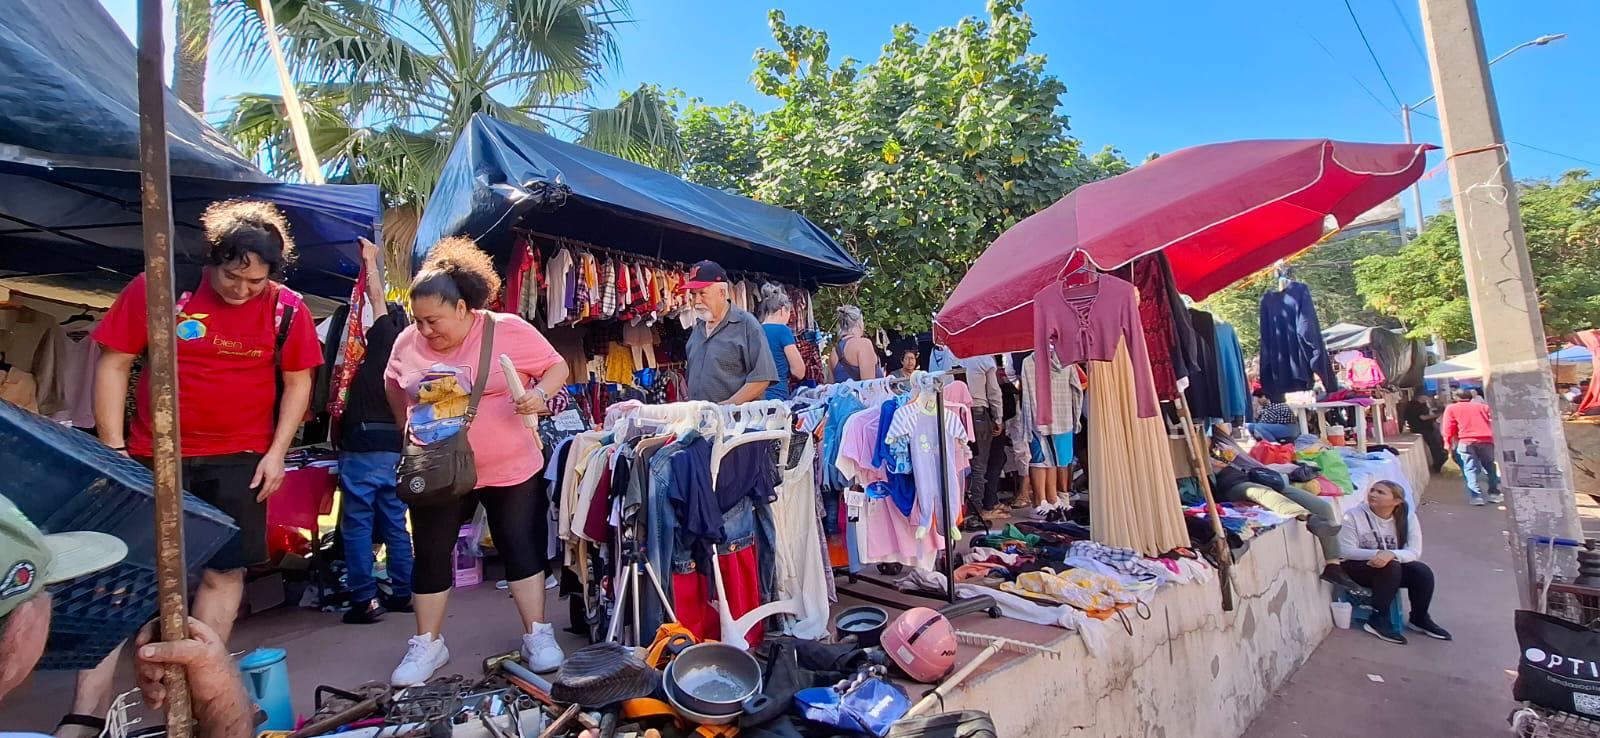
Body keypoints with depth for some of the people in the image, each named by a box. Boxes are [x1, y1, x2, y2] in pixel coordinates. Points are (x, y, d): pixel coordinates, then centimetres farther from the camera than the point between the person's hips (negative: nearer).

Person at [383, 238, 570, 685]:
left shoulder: (509, 330, -12)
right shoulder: (408, 342, 0)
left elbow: (558, 367, -6)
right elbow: (394, 388, 19)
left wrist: (540, 393, -25)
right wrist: (408, 430, 12)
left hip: (510, 469, -3)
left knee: (520, 546, 4)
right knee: (430, 555, 11)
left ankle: (537, 636, 17)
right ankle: (428, 644, 30)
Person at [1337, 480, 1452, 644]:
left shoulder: (1408, 517, -4)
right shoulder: (1354, 516, -15)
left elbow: (1414, 552, -13)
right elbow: (1346, 551, -17)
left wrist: (1391, 554, -34)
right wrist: (1376, 554, -32)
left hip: (1394, 566, 5)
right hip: (1359, 568, -4)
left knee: (1423, 571, -20)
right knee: (1390, 567, -31)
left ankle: (1419, 619, 6)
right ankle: (1377, 621, -20)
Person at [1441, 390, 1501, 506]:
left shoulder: (1451, 408, 12)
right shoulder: (1483, 406, 22)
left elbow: (1449, 427, 3)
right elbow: (1491, 423, 16)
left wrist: (1448, 443, 5)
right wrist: (1492, 438, 20)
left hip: (1466, 441, -3)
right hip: (1486, 440, 3)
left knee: (1471, 469, -3)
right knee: (1490, 467, 16)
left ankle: (1476, 497, -9)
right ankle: (1495, 494, 16)